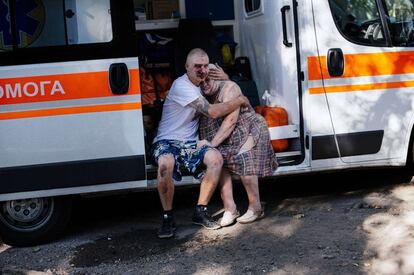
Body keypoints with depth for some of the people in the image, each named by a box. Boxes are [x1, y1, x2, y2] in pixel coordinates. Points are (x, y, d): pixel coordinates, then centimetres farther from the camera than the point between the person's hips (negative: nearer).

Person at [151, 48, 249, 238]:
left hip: (190, 143, 7)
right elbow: (212, 112, -21)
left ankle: (200, 211, -10)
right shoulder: (181, 86, -17)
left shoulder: (200, 84, 10)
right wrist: (239, 101, -9)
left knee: (216, 158, -23)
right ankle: (167, 217, -20)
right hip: (166, 143, -7)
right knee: (166, 164, -40)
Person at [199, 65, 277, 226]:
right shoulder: (205, 97, 8)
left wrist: (213, 143, -27)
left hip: (251, 130, -6)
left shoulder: (229, 88, -15)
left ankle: (255, 208, -15)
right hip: (226, 138, 7)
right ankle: (230, 209, -16)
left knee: (243, 159, -27)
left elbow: (231, 120, -23)